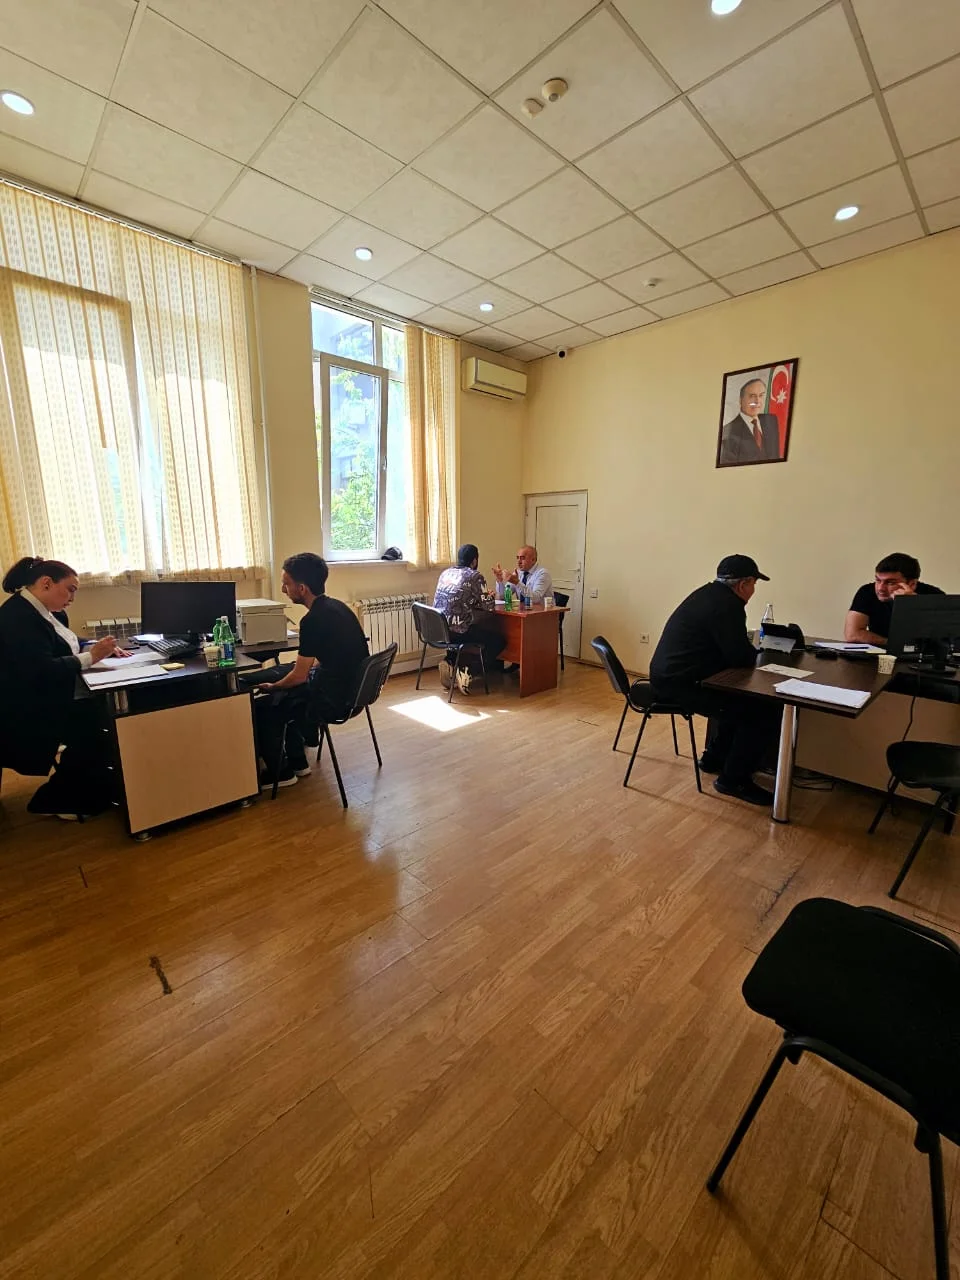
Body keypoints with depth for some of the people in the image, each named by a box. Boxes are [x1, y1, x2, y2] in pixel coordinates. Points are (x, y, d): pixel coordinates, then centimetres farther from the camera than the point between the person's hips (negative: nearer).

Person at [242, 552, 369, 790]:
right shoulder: (336, 606, 5)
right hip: (351, 686, 9)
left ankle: (280, 771, 21)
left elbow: (299, 676, -14)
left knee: (260, 706, 5)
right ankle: (297, 761, 32)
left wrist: (272, 687, 6)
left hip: (334, 698, -9)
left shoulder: (313, 620, -22)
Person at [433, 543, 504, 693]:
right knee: (498, 639, 12)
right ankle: (468, 671, 0)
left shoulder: (445, 573, 12)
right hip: (459, 630, -7)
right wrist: (490, 597, 15)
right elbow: (488, 607, -6)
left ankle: (450, 663, 14)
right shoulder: (475, 576, -8)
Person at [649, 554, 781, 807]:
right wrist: (756, 653, 4)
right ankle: (734, 779, 3)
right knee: (765, 710, -10)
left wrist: (747, 650, 9)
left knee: (737, 695, 33)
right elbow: (741, 657, -17)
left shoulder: (708, 593, 15)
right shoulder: (728, 605, -16)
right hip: (680, 684, -11)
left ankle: (714, 757, 40)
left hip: (668, 676, 11)